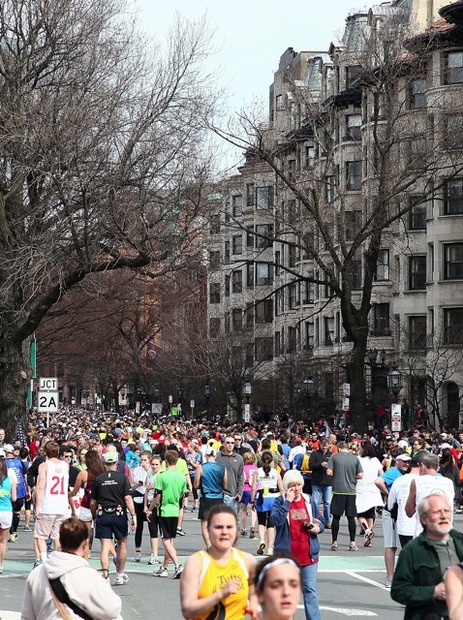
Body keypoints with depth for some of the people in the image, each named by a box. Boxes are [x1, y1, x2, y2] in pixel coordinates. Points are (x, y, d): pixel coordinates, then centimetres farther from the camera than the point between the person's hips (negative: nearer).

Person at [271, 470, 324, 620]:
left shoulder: (309, 501, 6)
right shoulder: (280, 502, -3)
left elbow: (321, 522, 16)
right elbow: (277, 520, -22)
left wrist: (318, 528, -7)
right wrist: (288, 501, -20)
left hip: (308, 555, 2)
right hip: (287, 555, -2)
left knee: (310, 590, 0)